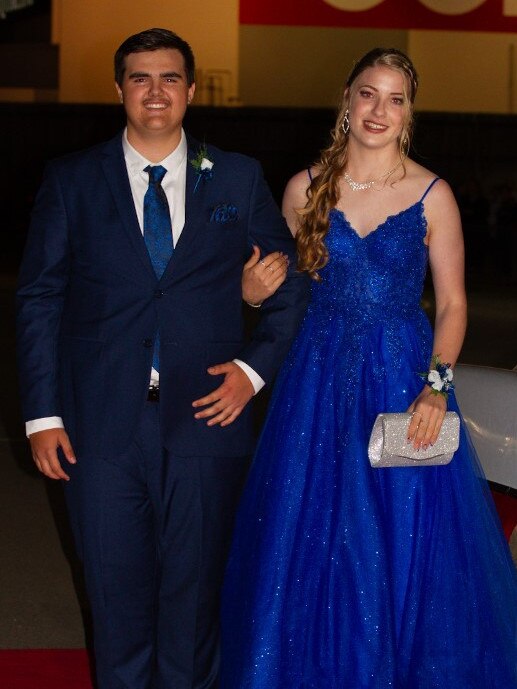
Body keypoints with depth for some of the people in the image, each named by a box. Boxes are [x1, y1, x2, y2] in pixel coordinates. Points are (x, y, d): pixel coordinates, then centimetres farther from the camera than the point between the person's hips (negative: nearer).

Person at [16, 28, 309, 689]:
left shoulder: (238, 178, 6)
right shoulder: (71, 180, 4)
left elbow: (291, 282, 12)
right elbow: (38, 299, 3)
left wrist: (254, 367, -2)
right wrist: (42, 413, -4)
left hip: (205, 417, 0)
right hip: (102, 424, 0)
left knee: (195, 591, 10)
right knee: (116, 591, 9)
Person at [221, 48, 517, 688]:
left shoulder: (432, 194, -3)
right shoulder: (305, 188, 2)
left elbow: (452, 303, -2)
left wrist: (436, 386, -14)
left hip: (404, 377, -1)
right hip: (320, 376, 2)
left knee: (410, 546, 4)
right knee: (312, 544, 8)